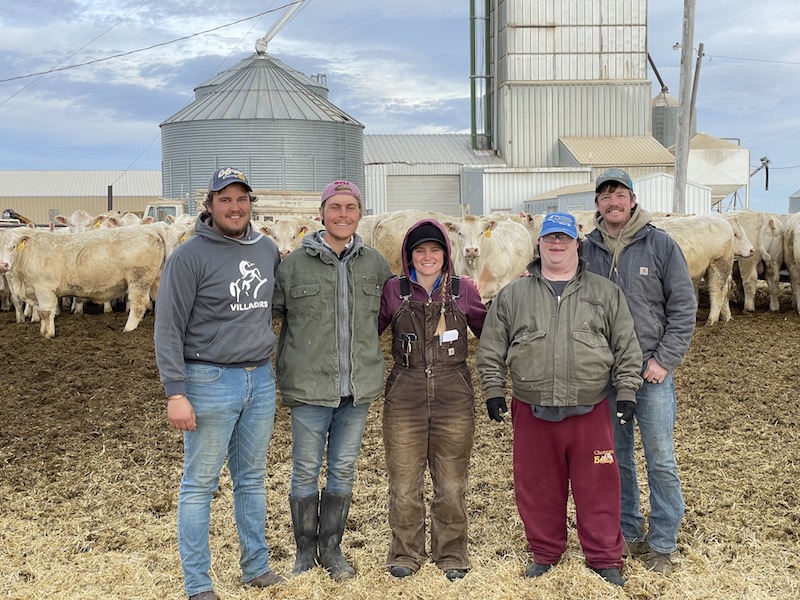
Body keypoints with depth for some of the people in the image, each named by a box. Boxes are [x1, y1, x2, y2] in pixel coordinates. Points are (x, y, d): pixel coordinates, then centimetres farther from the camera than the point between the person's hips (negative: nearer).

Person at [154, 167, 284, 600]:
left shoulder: (267, 249, 7)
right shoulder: (189, 256, -9)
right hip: (209, 381, -5)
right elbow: (168, 328, -11)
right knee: (200, 484, 2)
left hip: (261, 379, 6)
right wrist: (175, 393, -16)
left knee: (253, 479, 15)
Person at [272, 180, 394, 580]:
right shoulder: (295, 263, -3)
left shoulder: (375, 264, 5)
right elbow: (266, 311, 3)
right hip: (310, 387, -3)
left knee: (344, 470, 12)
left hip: (359, 387, 3)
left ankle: (332, 549, 27)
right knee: (306, 471, 7)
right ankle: (305, 551, 23)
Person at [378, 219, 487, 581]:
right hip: (404, 397, 0)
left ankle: (451, 556, 26)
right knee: (404, 483, 5)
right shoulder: (393, 291, 3)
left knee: (451, 484, 9)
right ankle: (406, 554, 24)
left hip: (454, 397, 1)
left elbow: (489, 330, 14)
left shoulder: (463, 290, 5)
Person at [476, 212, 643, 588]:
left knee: (598, 489, 4)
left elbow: (627, 348, 6)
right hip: (532, 413, 1)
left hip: (590, 413, -1)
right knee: (538, 488, 10)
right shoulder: (513, 295, 6)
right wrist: (493, 390, 3)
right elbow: (491, 349, 9)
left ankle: (604, 560, 19)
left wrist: (626, 391, 1)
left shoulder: (606, 293, 6)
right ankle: (545, 554, 27)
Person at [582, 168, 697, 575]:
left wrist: (665, 361, -8)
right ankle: (627, 535, 26)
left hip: (651, 370, -2)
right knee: (616, 458, 11)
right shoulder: (586, 250, 4)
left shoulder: (661, 245, -2)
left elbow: (683, 307, -2)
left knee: (661, 461, 2)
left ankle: (662, 545, 15)